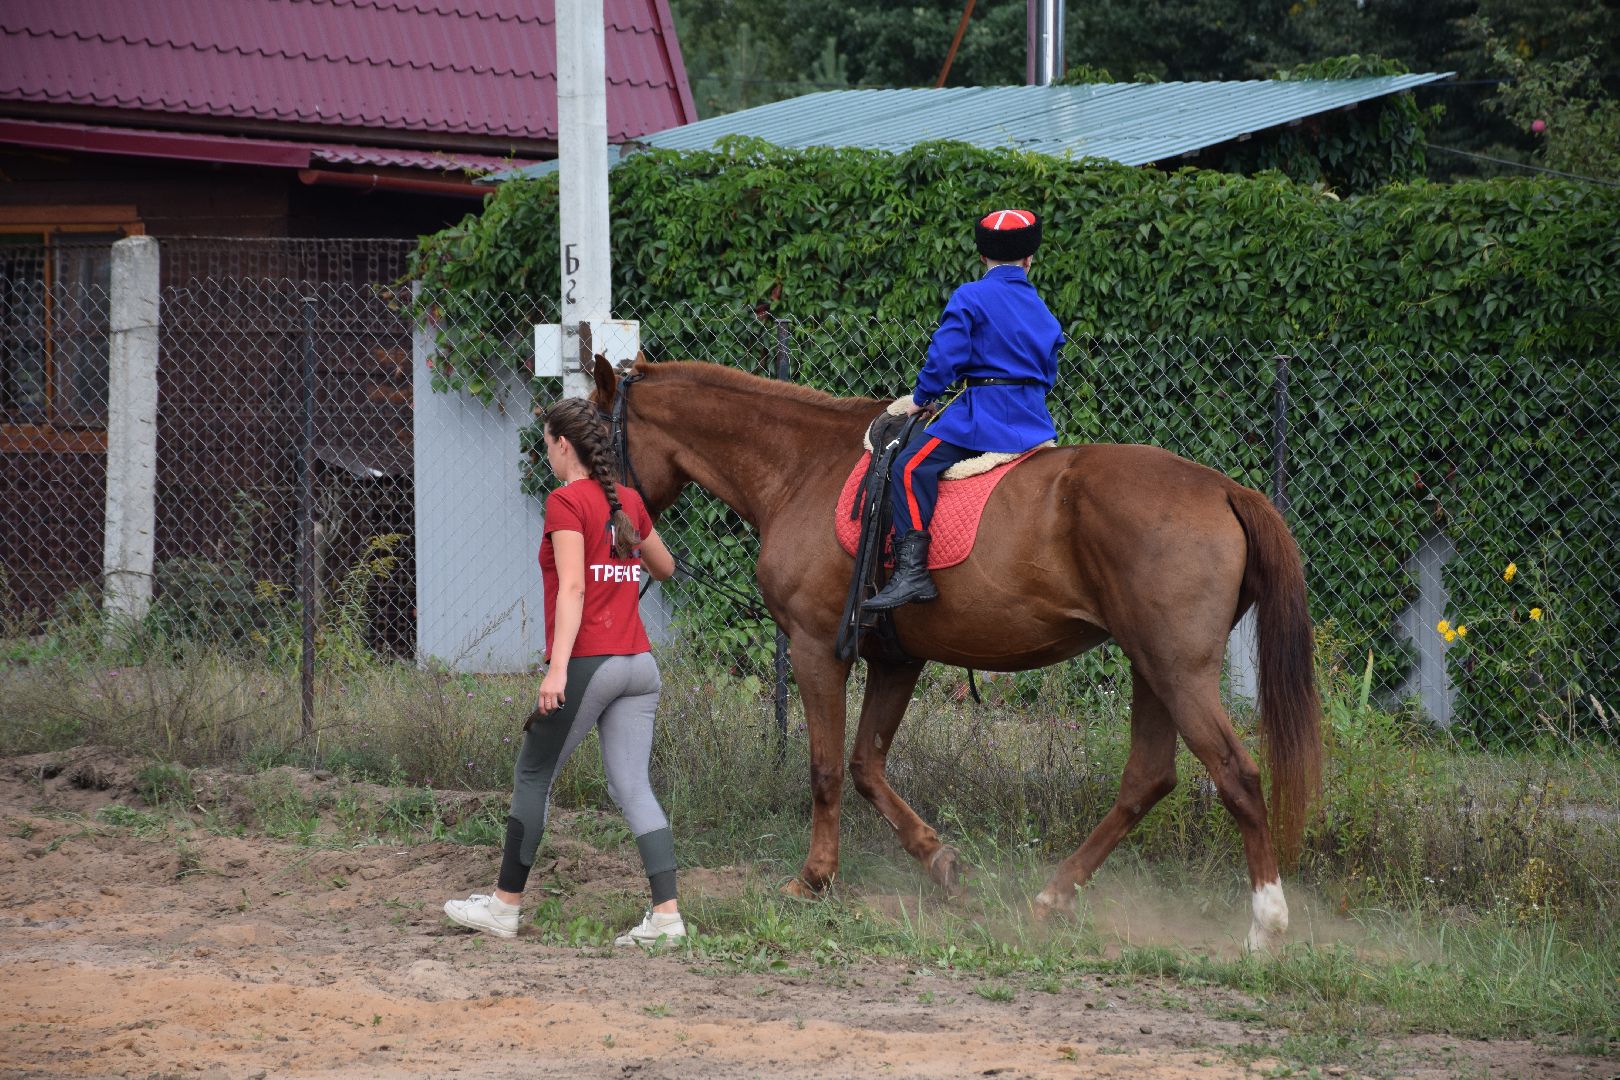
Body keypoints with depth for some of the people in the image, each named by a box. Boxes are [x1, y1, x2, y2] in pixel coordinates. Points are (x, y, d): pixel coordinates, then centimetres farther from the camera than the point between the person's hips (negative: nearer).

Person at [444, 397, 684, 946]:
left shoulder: (566, 501, -8)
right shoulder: (628, 501, 12)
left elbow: (572, 588, -18)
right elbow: (665, 567, 28)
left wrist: (559, 668, -23)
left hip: (587, 665, -7)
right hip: (639, 664, 7)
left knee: (532, 777, 7)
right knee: (632, 787, 4)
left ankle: (504, 906, 15)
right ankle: (666, 912, -7)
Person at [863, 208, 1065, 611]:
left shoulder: (970, 298, -5)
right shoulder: (1042, 312, 15)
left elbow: (945, 357, -12)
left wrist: (919, 398, 2)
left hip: (983, 412, -7)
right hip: (1034, 422, 7)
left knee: (910, 468, -14)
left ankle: (912, 569, -28)